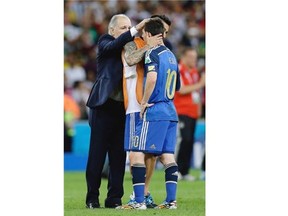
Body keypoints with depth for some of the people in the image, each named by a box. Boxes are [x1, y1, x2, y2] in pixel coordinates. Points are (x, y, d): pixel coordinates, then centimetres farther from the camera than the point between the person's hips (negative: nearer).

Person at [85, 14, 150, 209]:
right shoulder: (105, 43, 1)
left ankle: (114, 198, 10)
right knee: (97, 154, 0)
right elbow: (113, 45, -20)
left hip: (122, 108, 4)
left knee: (119, 155, 5)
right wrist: (136, 30, -30)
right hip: (104, 107, -4)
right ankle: (92, 198, 7)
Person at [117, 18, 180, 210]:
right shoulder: (171, 55, 17)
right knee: (168, 156, 8)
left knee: (136, 154, -5)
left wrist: (144, 102, -16)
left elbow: (152, 78, -27)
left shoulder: (152, 53, -10)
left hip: (154, 112, -8)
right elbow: (177, 86, 26)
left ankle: (139, 201, -10)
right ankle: (171, 200, 3)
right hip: (171, 112, 8)